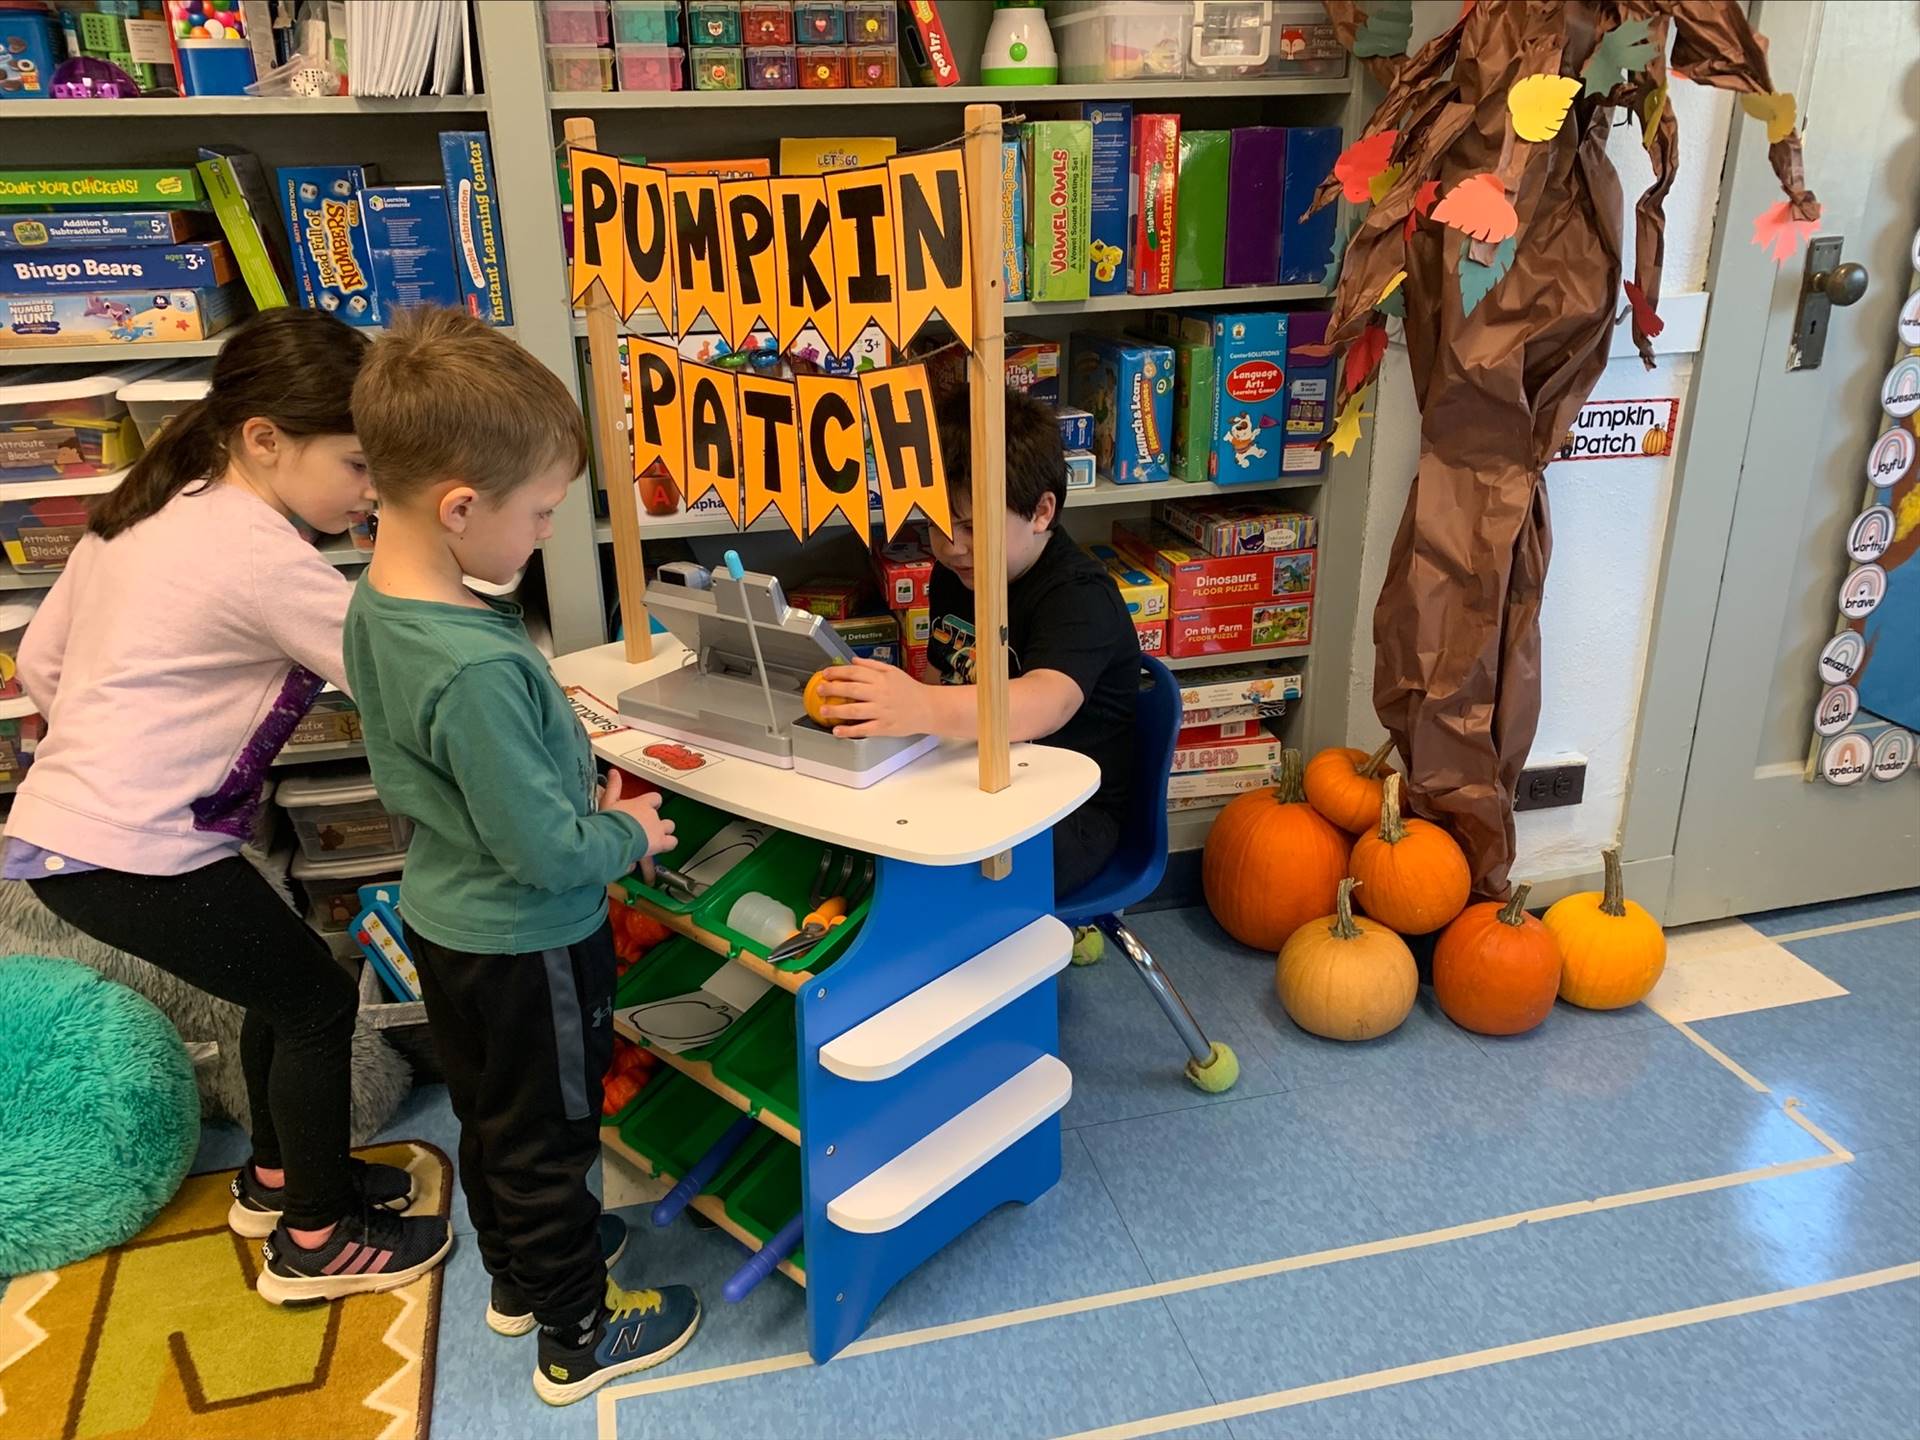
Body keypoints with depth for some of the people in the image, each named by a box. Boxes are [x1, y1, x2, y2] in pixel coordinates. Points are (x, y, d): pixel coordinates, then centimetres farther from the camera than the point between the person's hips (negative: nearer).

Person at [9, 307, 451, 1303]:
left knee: (284, 985, 22)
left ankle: (277, 1177, 42)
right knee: (317, 1002, 5)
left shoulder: (151, 512, 8)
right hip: (128, 855, -9)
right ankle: (315, 1242, 21)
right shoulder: (259, 555, -21)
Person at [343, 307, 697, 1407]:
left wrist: (571, 778, 1)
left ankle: (517, 1274, 50)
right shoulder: (478, 669, -35)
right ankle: (578, 1337, 34)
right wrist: (629, 836, -9)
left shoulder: (376, 602, -6)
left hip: (445, 916, 8)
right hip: (526, 944, -8)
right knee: (547, 1143, 13)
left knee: (491, 1119, 27)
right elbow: (543, 848, -29)